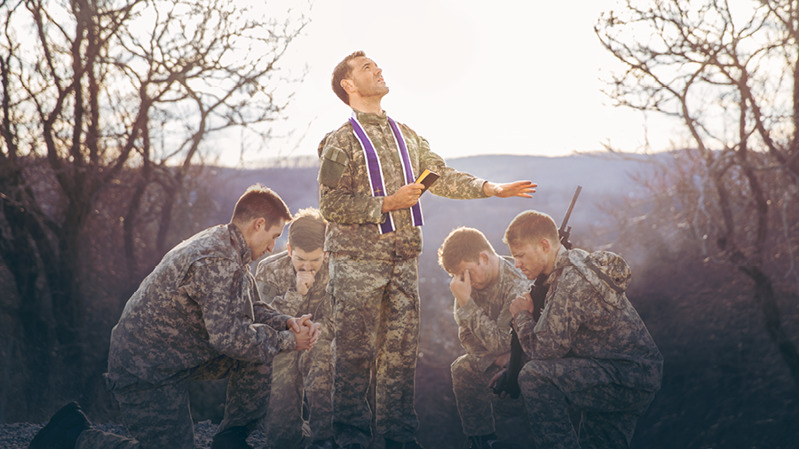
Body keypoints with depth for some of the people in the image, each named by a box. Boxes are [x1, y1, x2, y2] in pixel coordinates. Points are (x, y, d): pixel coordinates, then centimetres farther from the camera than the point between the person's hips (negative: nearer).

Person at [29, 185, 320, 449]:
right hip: (147, 370, -11)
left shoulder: (222, 244, 8)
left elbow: (248, 309, 18)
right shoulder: (218, 263, -26)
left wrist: (287, 323, 0)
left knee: (259, 353, 3)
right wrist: (287, 341, -17)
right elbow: (227, 336, -29)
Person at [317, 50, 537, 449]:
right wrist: (387, 204, -15)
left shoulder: (406, 136, 15)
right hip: (358, 260, -6)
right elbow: (331, 206, -10)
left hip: (403, 258, 6)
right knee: (357, 349, -2)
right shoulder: (341, 142, -4)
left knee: (401, 348, 7)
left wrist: (492, 188, 6)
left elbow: (441, 176, 15)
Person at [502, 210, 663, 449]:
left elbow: (544, 350, -24)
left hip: (629, 379, -11)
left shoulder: (572, 282, -23)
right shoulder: (577, 262, 9)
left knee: (535, 376, -25)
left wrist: (522, 315, -5)